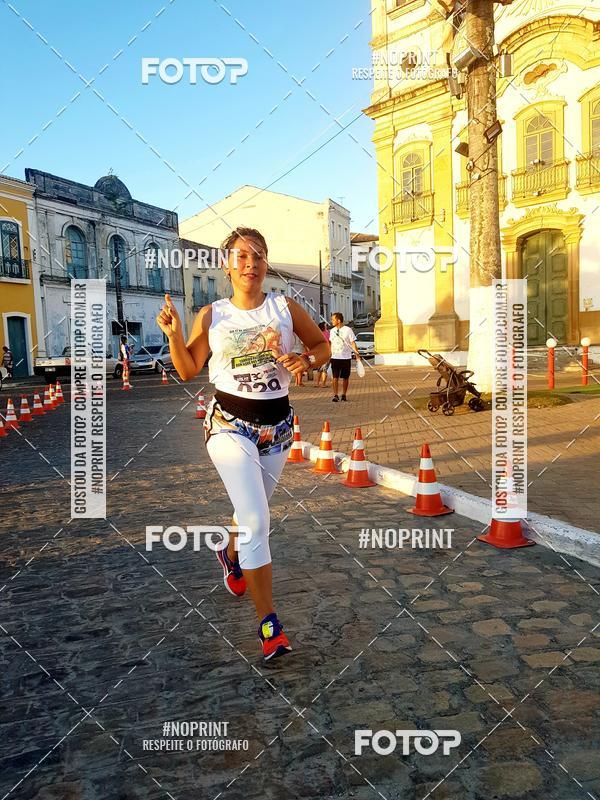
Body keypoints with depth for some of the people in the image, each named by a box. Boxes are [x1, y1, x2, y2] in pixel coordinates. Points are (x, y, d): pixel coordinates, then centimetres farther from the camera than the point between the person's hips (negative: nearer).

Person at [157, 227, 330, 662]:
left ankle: (231, 554, 56)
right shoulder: (211, 316, -3)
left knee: (253, 511, 21)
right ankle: (269, 622, -2)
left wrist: (305, 360, -12)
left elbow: (322, 345, 9)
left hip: (277, 423, 3)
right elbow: (188, 370, 4)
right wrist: (174, 334, -11)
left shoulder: (286, 308, -1)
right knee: (256, 520, -14)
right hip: (229, 423, -3)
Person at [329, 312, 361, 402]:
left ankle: (344, 395, 17)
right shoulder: (332, 331, 8)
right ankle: (335, 395, -5)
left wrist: (357, 354, -10)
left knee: (345, 378, 5)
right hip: (335, 358, 2)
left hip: (346, 358, -2)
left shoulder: (348, 330, -4)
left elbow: (352, 343, -3)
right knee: (335, 377, -7)